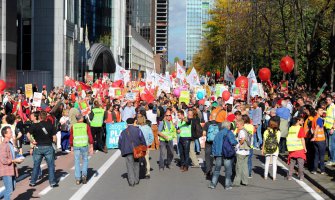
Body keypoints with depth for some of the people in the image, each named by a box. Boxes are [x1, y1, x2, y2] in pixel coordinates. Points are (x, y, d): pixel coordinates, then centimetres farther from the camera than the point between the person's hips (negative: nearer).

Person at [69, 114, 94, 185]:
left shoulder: (73, 127, 4)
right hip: (84, 145, -1)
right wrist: (91, 147, 0)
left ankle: (77, 179, 7)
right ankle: (84, 174, 0)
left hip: (76, 146, 1)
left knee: (77, 162, 8)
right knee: (85, 160, 17)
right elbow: (90, 137, -4)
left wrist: (71, 147, 19)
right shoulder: (86, 126, 0)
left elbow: (71, 137, 8)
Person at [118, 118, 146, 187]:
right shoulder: (138, 130, 5)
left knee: (130, 166, 1)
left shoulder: (123, 132, 8)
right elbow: (142, 140, -1)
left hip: (127, 152, -1)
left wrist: (122, 150, 21)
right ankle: (136, 180, 20)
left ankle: (131, 182, -5)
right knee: (136, 165, 15)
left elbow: (120, 143, 8)